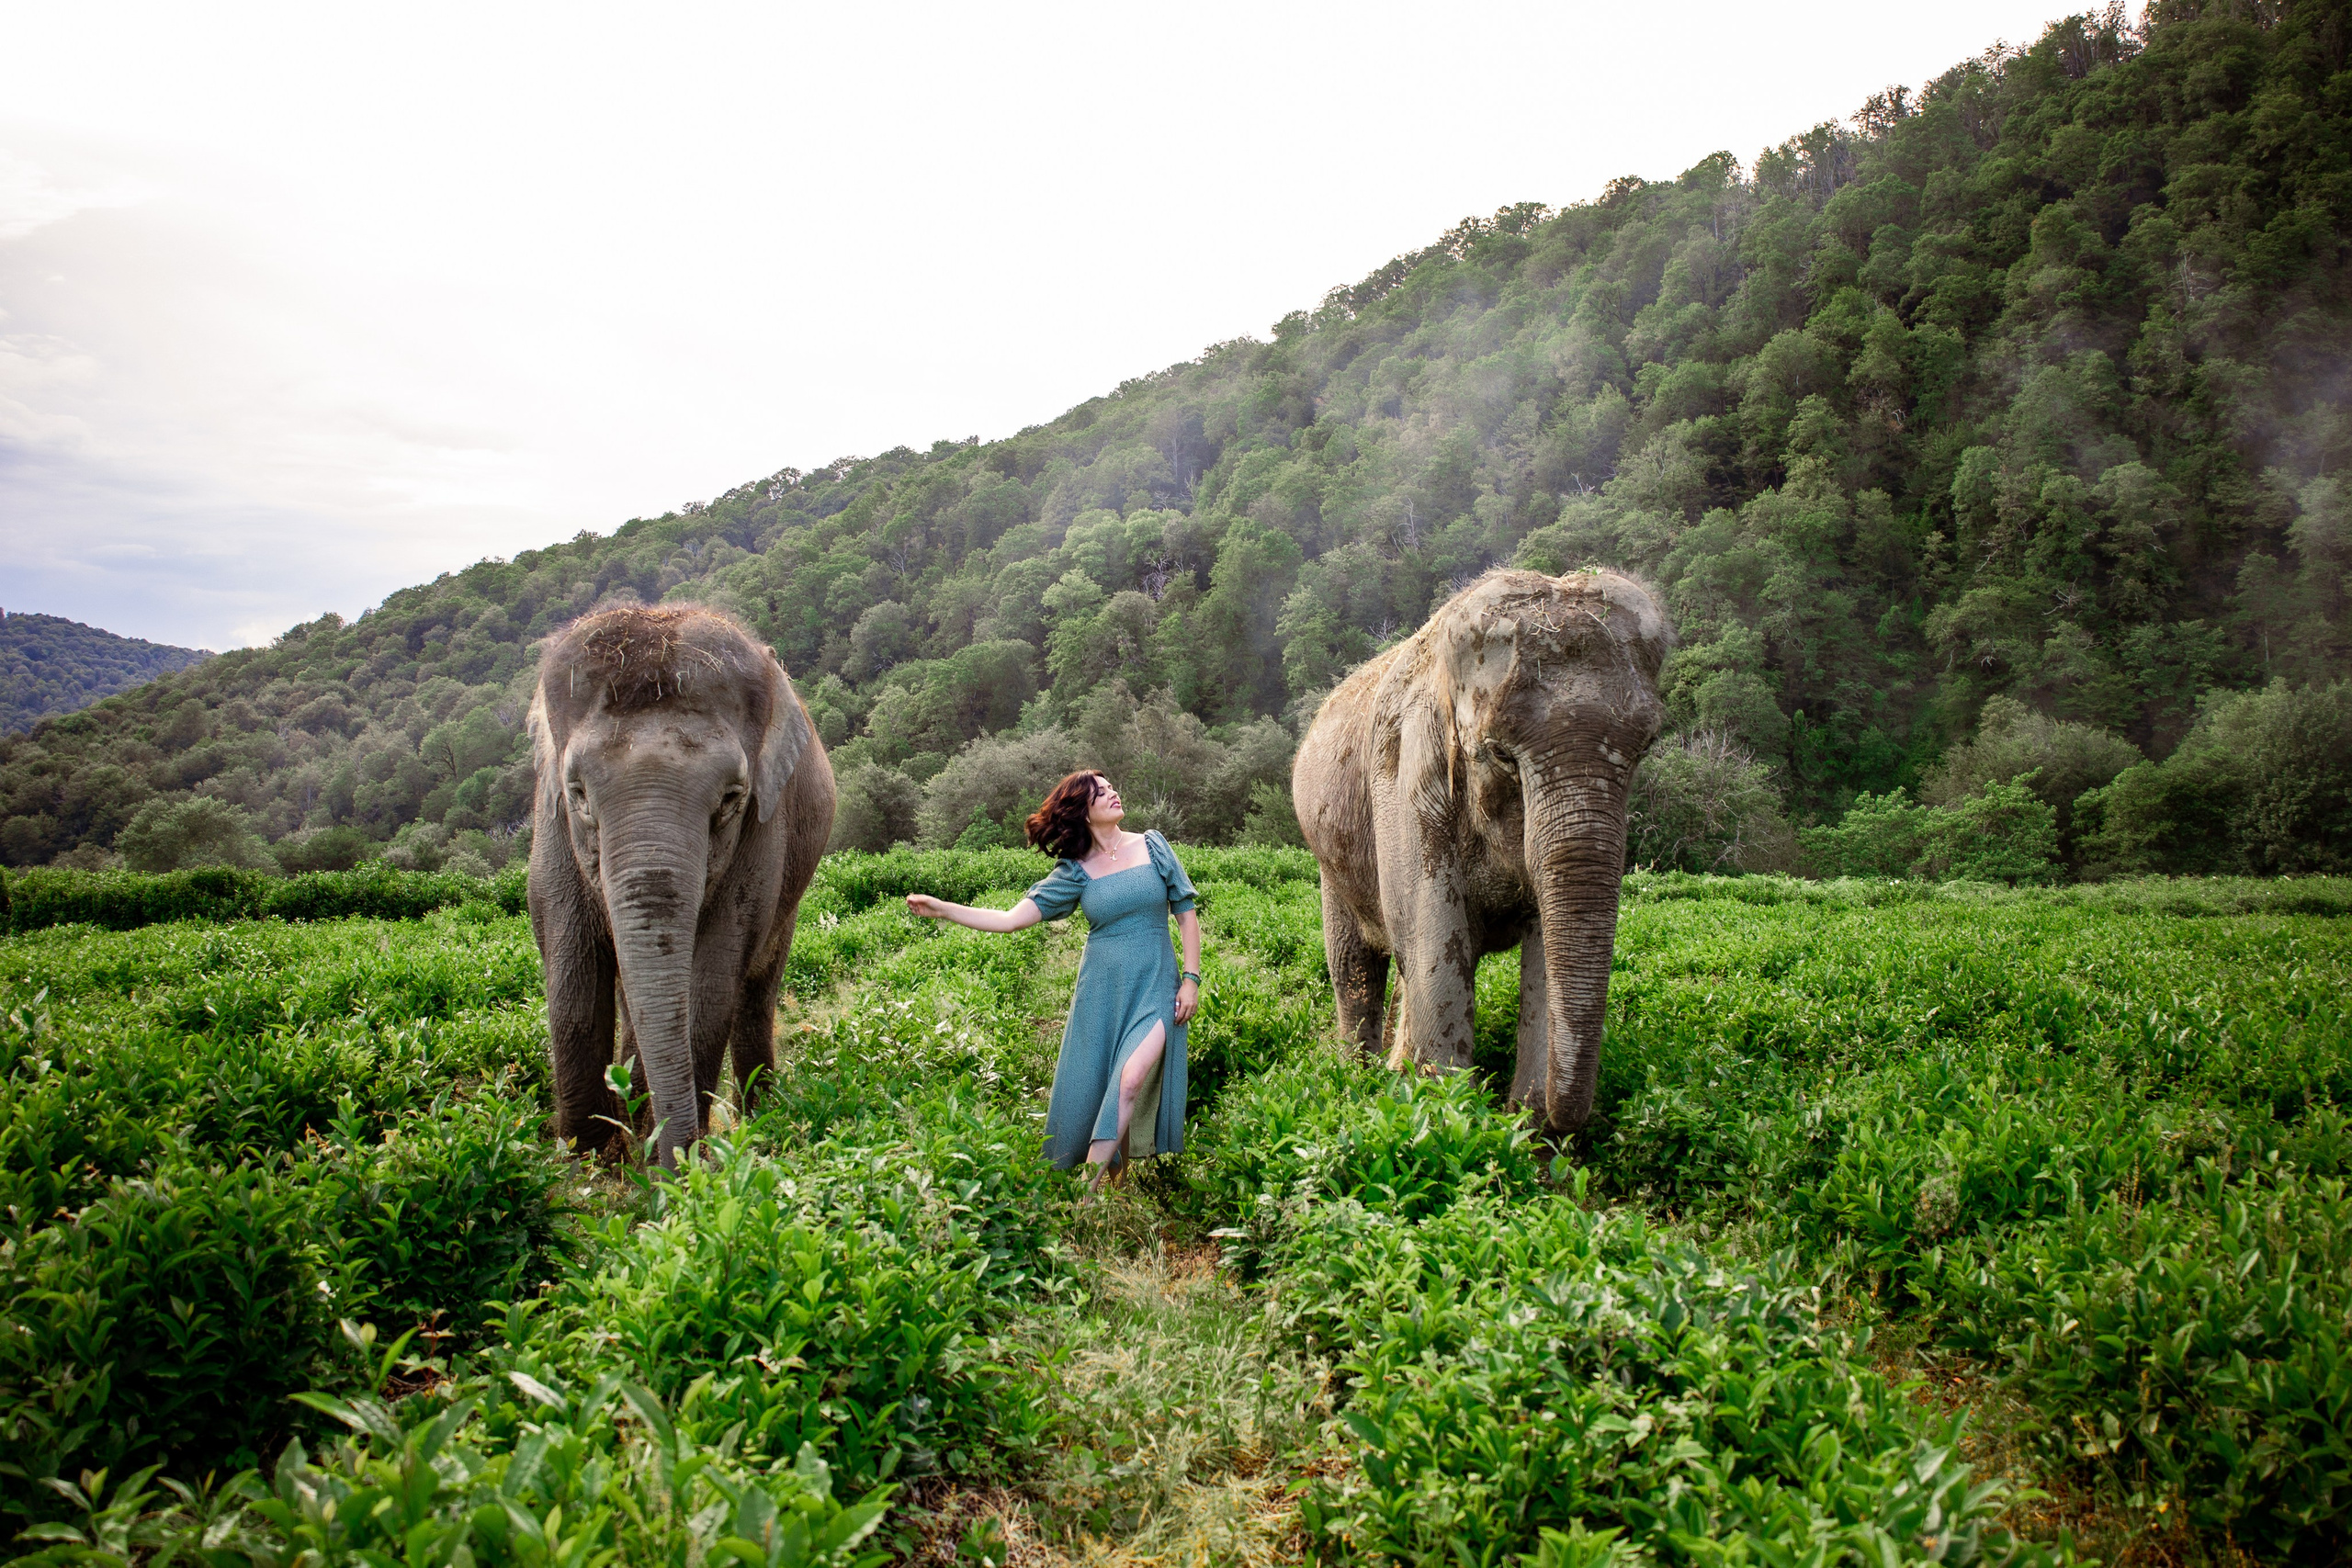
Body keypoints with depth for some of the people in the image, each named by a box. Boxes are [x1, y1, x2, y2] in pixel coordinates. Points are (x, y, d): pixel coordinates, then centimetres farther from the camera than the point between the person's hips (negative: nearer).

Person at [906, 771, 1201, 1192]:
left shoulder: (1153, 846, 4)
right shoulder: (1076, 871, 3)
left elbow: (1186, 913, 7)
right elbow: (1011, 919, -3)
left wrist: (1191, 978, -1)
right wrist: (942, 909, -11)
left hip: (1154, 988, -1)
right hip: (1100, 993, 2)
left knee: (1131, 1078, -22)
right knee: (1086, 1090, 1)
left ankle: (1090, 1189, -17)